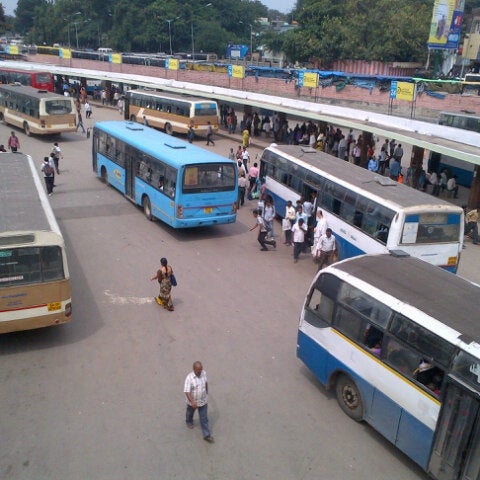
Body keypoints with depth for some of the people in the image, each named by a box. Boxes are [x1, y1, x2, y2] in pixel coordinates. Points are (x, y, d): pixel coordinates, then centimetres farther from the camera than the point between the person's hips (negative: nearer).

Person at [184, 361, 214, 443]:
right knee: (190, 413, 28)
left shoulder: (204, 373, -15)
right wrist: (192, 402, -41)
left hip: (203, 401, 2)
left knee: (204, 418, 8)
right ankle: (189, 421, 59)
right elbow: (186, 391, -32)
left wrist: (207, 391, 19)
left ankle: (206, 435, 19)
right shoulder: (189, 378, -31)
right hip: (192, 401, -2)